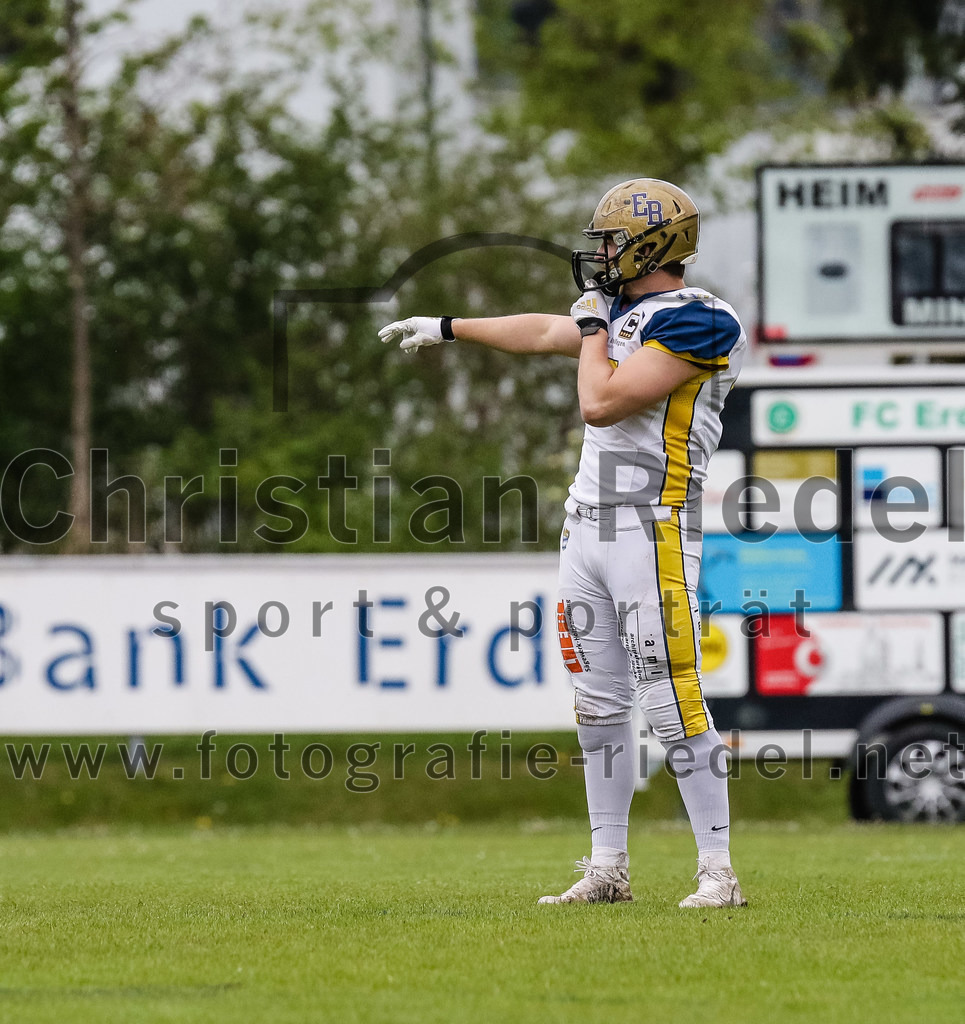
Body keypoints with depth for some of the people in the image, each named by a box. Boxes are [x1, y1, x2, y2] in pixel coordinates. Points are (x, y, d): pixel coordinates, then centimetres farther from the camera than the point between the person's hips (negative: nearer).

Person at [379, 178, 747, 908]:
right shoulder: (625, 312, 15)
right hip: (588, 526, 9)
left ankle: (719, 873, -9)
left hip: (655, 528, -9)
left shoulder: (696, 321, -13)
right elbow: (543, 332, 32)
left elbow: (601, 404, -18)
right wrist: (446, 328, 43)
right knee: (600, 703, 10)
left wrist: (593, 324, -2)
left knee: (673, 703, -12)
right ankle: (608, 869, 16)